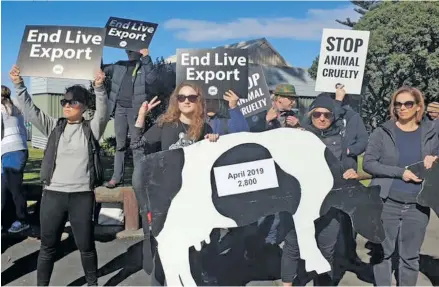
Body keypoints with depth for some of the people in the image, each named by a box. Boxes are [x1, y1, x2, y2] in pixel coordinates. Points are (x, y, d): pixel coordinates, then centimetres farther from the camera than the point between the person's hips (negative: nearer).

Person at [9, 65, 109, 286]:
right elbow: (30, 110, 4)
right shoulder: (54, 126, 10)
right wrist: (19, 84, -8)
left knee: (86, 245, 10)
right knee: (48, 246, 12)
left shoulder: (92, 128, 2)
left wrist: (99, 87, -29)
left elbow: (102, 112, -14)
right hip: (52, 194, 2)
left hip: (82, 195, -2)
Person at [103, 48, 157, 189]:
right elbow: (102, 69, 25)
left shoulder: (144, 66, 6)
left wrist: (146, 57, -14)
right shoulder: (119, 65, 17)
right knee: (120, 143, 7)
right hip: (120, 108, 4)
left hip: (135, 109, -4)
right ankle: (117, 177, 12)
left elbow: (151, 79, -12)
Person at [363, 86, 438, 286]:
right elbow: (368, 163, -8)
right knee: (383, 252, 7)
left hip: (417, 206, 2)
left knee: (411, 256, 11)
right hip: (386, 203, -2)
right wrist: (400, 172, -17)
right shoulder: (383, 132, -2)